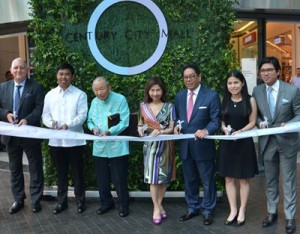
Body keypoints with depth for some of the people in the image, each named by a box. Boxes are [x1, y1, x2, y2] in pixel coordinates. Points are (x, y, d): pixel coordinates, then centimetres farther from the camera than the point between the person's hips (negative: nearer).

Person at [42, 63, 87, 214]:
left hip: (74, 140, -3)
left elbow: (82, 116, -9)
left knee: (77, 172, 8)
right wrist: (51, 123, -15)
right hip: (56, 140, 3)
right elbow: (45, 116, 7)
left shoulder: (80, 95, -3)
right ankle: (61, 201, 28)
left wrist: (68, 125, -24)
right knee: (61, 173, 15)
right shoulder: (50, 95, 8)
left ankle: (80, 200, 24)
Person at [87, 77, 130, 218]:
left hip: (117, 147, -5)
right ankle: (106, 203, 32)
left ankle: (123, 205, 19)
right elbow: (90, 121, 15)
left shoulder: (120, 99, -9)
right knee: (102, 178, 14)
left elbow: (124, 122, -14)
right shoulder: (94, 102, 11)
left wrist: (109, 132, -26)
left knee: (119, 179, 3)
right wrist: (93, 128, -8)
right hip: (99, 147, 6)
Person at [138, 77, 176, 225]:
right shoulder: (143, 106, 3)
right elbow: (141, 123, 13)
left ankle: (159, 204, 23)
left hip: (164, 145, 0)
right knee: (153, 176, -1)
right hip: (150, 145, 0)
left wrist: (160, 131, -23)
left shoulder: (169, 106, -2)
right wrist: (140, 128, -9)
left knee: (164, 176, 7)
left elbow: (172, 128, -5)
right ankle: (157, 207, 8)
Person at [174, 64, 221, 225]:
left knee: (207, 180, 10)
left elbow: (216, 120, -11)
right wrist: (177, 126, -6)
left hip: (203, 146, -5)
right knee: (189, 180, 18)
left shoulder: (211, 95, -9)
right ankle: (193, 208, 35)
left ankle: (208, 211, 28)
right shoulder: (179, 96, 7)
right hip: (185, 146, 5)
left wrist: (206, 131, -29)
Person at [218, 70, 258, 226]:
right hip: (227, 143, 3)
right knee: (229, 178, 8)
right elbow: (220, 120, 8)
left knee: (243, 179, 8)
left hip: (244, 142, -3)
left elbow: (252, 122, -4)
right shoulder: (224, 100, 4)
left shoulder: (250, 100, -4)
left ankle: (242, 211, 23)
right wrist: (224, 129, -13)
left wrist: (240, 131, -20)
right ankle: (233, 210, 21)